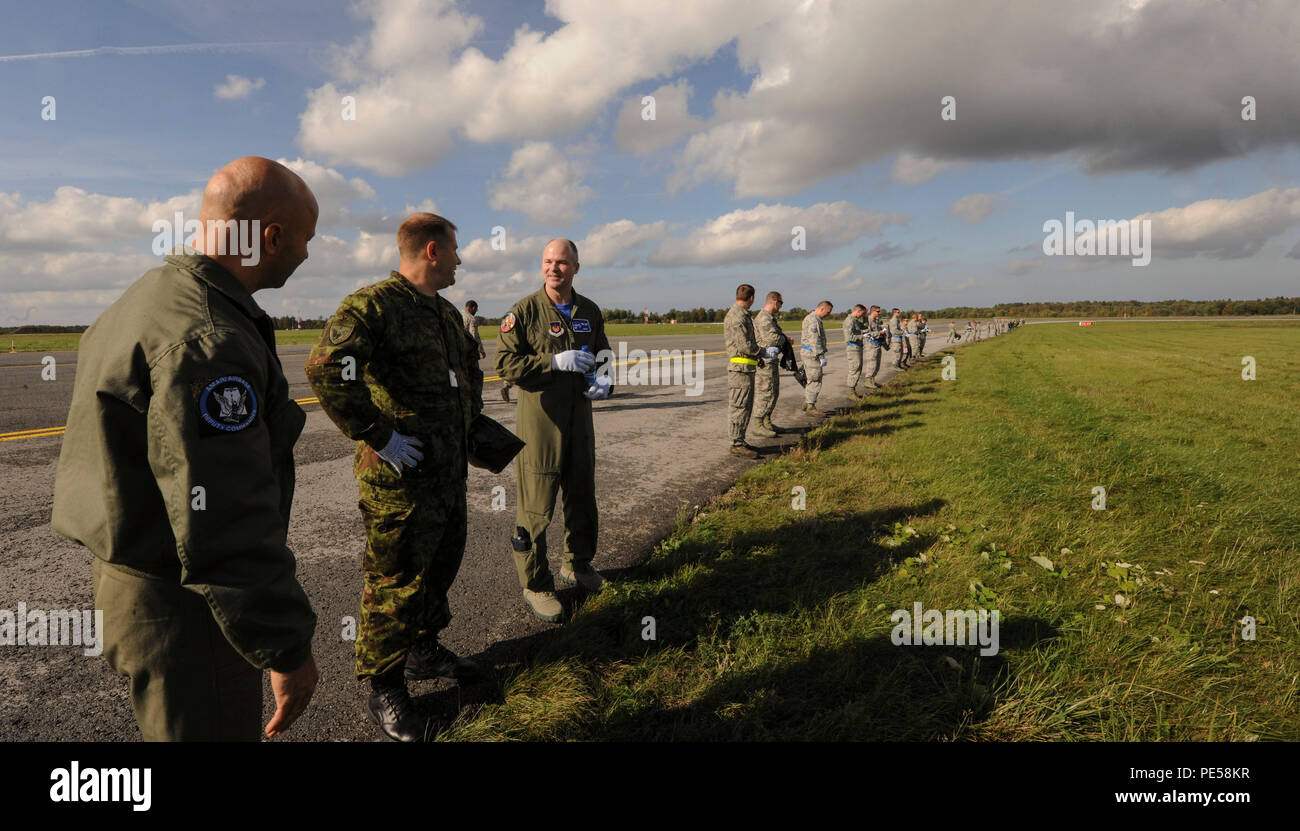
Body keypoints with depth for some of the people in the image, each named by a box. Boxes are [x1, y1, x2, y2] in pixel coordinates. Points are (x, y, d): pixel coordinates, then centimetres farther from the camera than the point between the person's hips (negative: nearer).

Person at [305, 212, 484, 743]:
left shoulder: (446, 313, 14)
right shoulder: (372, 305, -16)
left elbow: (470, 364, 33)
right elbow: (325, 371, -29)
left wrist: (470, 418, 22)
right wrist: (379, 436, -26)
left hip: (450, 468, 9)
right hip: (400, 474, -9)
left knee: (442, 562, 21)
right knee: (396, 579, 1)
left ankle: (424, 650, 41)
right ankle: (384, 690, 17)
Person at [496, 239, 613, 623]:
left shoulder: (590, 311, 9)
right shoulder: (524, 311, -8)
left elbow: (602, 354, 21)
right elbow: (505, 363, -13)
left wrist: (605, 380, -1)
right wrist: (555, 362, -22)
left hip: (580, 415, 6)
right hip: (539, 415, -6)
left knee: (582, 495, 17)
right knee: (536, 504, -3)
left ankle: (577, 566, 38)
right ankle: (535, 583, 13)